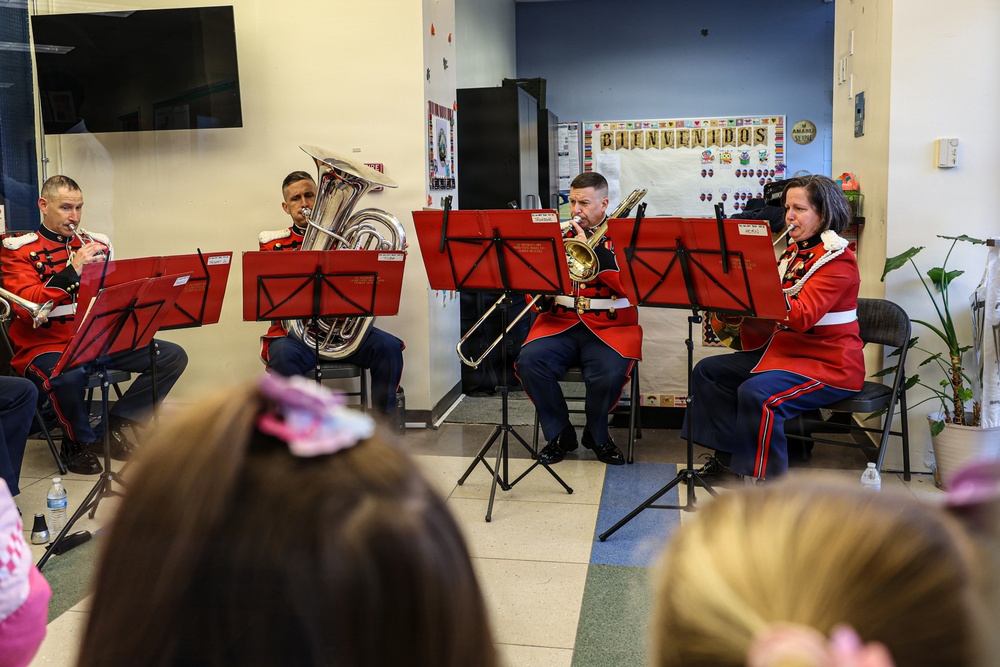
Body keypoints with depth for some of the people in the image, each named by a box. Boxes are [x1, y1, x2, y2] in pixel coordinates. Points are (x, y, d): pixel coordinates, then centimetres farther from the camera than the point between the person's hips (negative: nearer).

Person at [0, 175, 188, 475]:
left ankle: (113, 426, 0)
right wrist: (73, 270, -24)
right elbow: (29, 307, -16)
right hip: (47, 346, -5)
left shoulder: (95, 244, 12)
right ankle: (79, 442, -6)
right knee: (69, 376, -40)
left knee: (173, 357, -8)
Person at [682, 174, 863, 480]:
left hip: (827, 364, -9)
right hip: (783, 350, 9)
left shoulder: (838, 260, -14)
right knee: (707, 371, 3)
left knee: (756, 393, -32)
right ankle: (728, 455, 8)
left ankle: (763, 478, -16)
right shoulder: (794, 251, 11)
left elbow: (800, 317, -27)